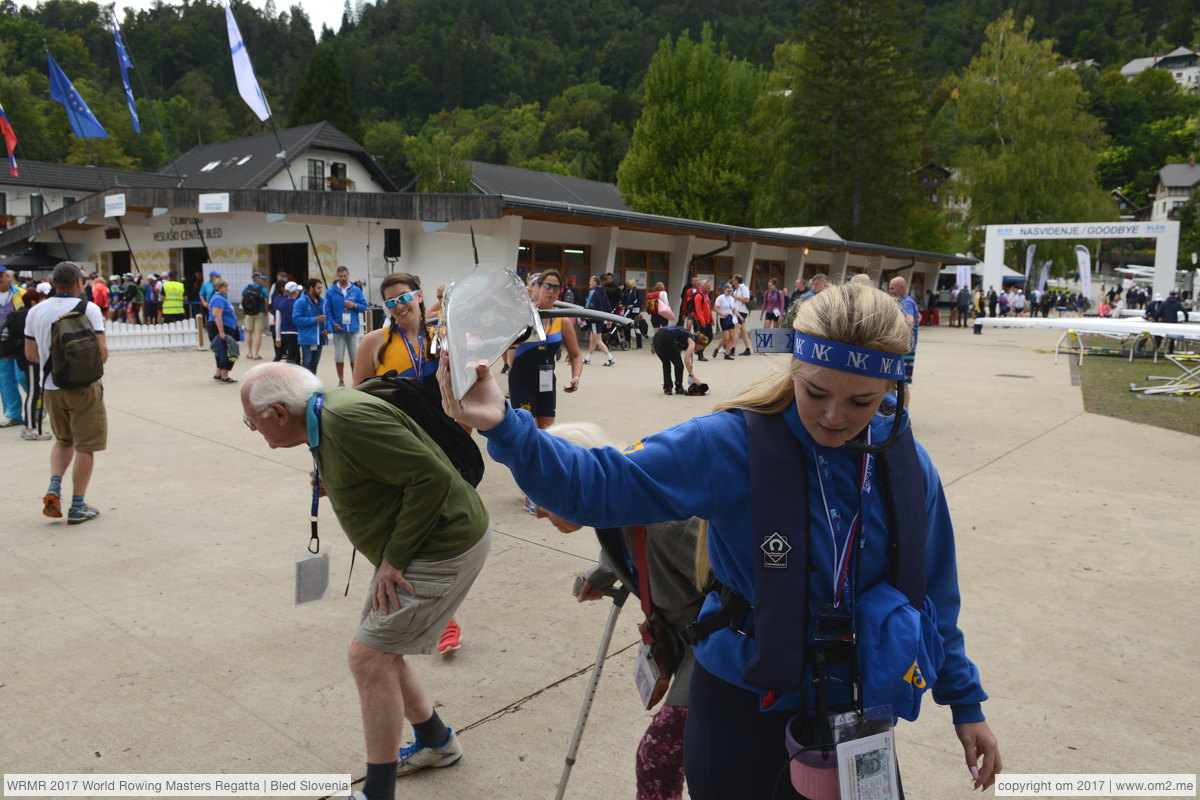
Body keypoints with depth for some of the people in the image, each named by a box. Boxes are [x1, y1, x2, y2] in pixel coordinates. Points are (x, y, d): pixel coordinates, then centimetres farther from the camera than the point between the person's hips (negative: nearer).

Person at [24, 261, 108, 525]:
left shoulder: (35, 311, 4)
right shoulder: (89, 309, -11)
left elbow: (30, 354, 8)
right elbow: (101, 353, -16)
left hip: (50, 388, 5)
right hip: (84, 387, -5)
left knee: (63, 441, 25)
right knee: (85, 446, 5)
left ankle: (54, 487, 7)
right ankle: (77, 507, 8)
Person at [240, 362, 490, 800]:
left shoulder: (346, 420, -25)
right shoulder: (326, 414, 5)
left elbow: (432, 476, -28)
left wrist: (395, 558, -20)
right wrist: (333, 486, -1)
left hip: (443, 547, -10)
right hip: (418, 544, 10)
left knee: (369, 657, -5)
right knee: (380, 650, 18)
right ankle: (436, 742, 39)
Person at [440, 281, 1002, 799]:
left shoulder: (908, 466, -8)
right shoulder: (731, 445, -21)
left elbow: (933, 593, 4)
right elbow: (603, 486, -26)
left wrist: (965, 702, 11)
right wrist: (505, 428, -40)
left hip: (856, 711, 3)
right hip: (743, 710, -3)